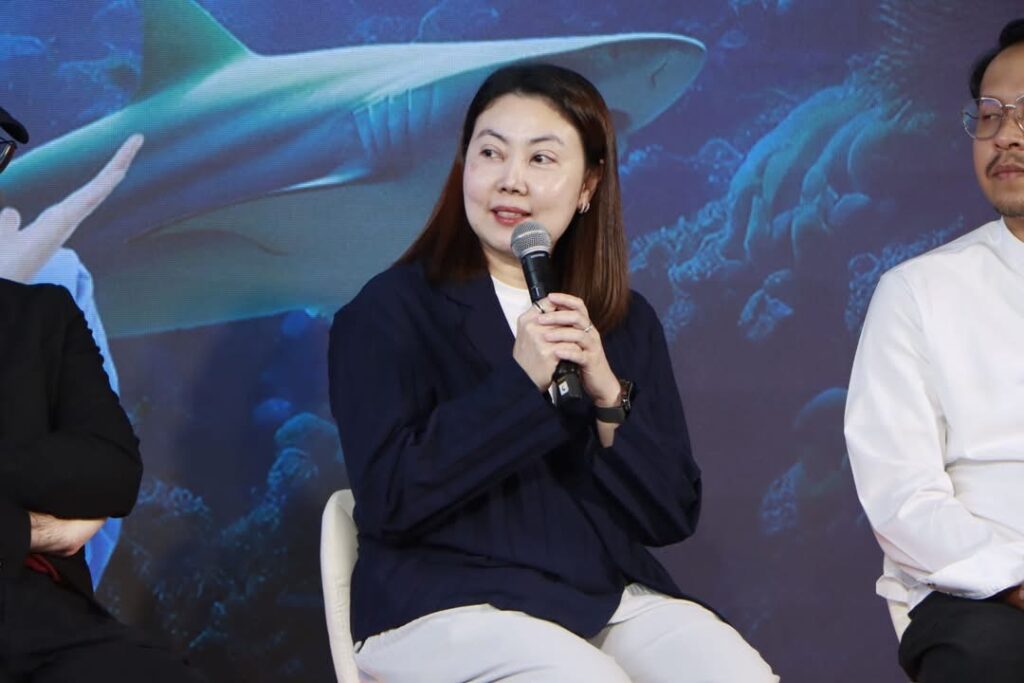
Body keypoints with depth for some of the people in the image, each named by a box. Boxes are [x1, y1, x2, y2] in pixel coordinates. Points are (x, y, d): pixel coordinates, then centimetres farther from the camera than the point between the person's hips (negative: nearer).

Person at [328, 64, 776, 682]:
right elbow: (388, 498, -11)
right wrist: (519, 382, -17)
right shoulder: (389, 311, 1)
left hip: (612, 598, 4)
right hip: (446, 606, -4)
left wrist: (609, 398, -11)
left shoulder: (627, 323, 14)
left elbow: (674, 515, 6)